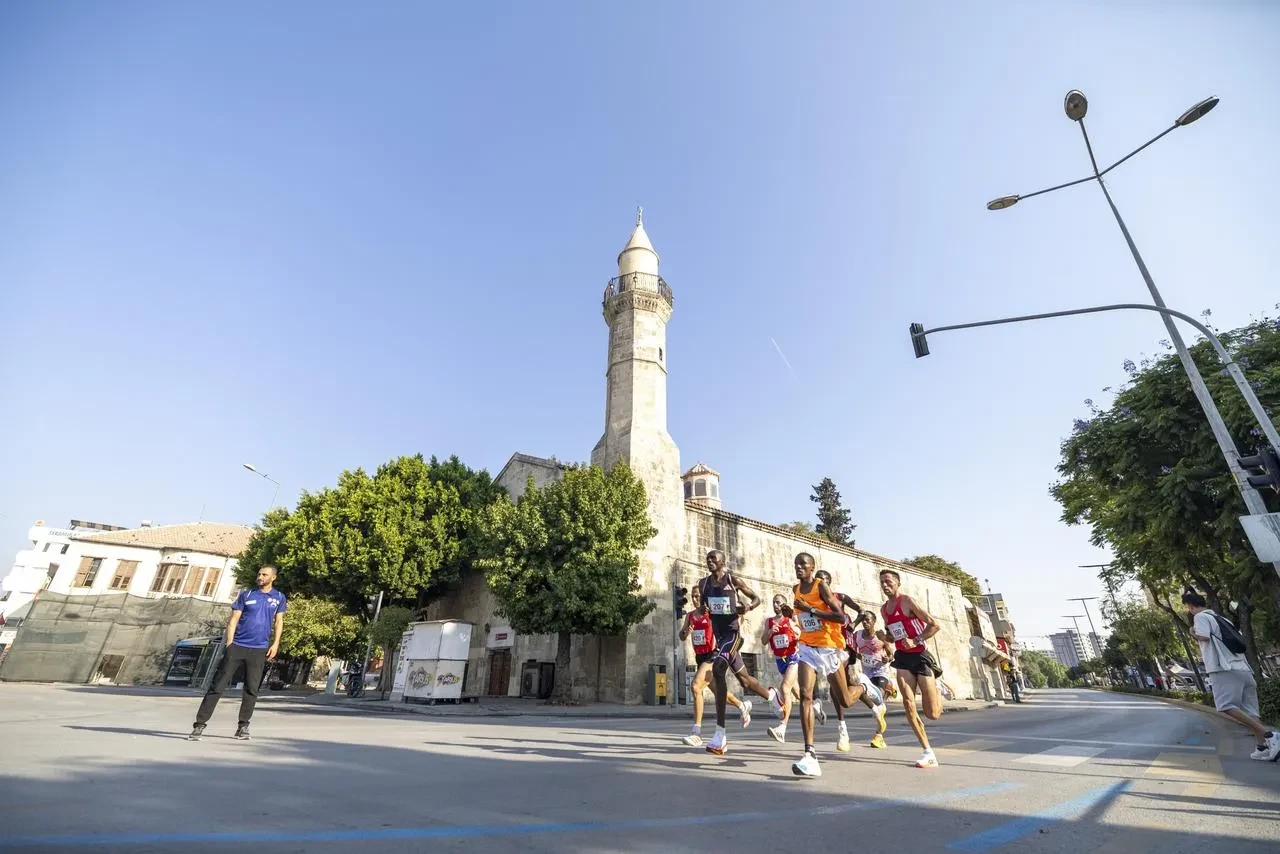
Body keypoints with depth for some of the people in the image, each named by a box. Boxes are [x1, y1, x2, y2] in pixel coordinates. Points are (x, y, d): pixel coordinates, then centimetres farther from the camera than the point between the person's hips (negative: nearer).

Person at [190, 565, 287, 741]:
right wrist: (229, 644, -4)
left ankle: (243, 726, 16)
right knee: (217, 686, -2)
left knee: (252, 690, 3)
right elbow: (234, 619, 4)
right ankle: (200, 724, 8)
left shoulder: (279, 597, 6)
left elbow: (278, 621, 10)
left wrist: (275, 644, 1)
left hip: (259, 650, 0)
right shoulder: (246, 595, 4)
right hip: (237, 647, 0)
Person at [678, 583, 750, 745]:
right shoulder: (690, 615, 7)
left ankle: (696, 731, -16)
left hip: (712, 655, -7)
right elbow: (682, 637, 6)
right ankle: (743, 706, 48)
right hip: (699, 657, 7)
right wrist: (686, 632, -15)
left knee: (695, 686, -22)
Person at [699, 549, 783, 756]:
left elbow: (756, 598, 2)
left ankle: (720, 732, -22)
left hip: (732, 633, -6)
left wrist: (749, 607, -18)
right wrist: (703, 610, -5)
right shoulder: (704, 583, 6)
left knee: (718, 671, -25)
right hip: (719, 635, 6)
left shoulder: (733, 580, -7)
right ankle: (772, 695, 48)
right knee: (743, 678, 17)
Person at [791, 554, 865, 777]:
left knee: (845, 701, 10)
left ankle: (865, 688, 45)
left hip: (829, 647, -4)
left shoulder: (821, 586, -15)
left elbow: (841, 617, -23)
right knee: (805, 695, -16)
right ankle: (810, 755, -18)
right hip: (807, 647, 4)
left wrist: (811, 609, -25)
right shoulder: (796, 589, 6)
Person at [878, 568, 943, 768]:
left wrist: (916, 641, -22)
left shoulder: (908, 601, -12)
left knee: (933, 714, -1)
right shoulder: (884, 609, 8)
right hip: (902, 657, 5)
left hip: (920, 656, -5)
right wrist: (885, 637, -3)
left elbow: (934, 625, -14)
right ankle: (928, 753, 2)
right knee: (908, 704, -11)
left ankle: (938, 693, 34)